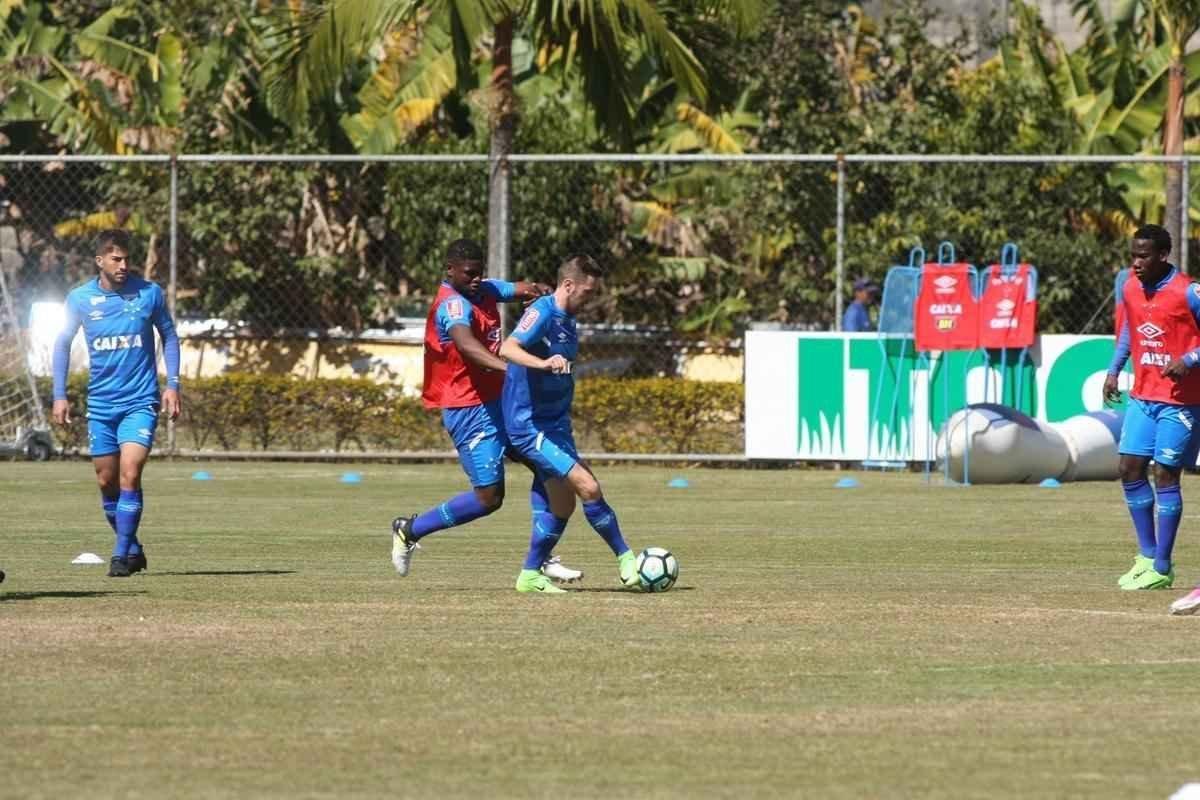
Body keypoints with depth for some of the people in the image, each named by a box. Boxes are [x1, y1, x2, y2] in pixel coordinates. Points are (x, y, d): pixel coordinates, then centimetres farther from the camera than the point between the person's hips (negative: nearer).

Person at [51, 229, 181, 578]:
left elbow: (169, 336, 8)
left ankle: (122, 555, -11)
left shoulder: (150, 293, -5)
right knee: (107, 480, 7)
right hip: (100, 403, 3)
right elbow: (62, 343, 9)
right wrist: (59, 395, 3)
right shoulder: (80, 299, -2)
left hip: (140, 401, -3)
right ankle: (132, 548, 24)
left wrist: (172, 384, 0)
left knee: (129, 473, -16)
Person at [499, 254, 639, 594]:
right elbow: (508, 348, -34)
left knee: (561, 505, 9)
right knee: (589, 488, -15)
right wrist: (543, 363, -49)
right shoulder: (542, 313, -17)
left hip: (554, 424, 10)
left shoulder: (567, 319, 12)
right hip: (530, 426, -10)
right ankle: (625, 559, -6)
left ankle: (530, 575, 17)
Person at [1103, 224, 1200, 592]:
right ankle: (1147, 556, 17)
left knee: (1165, 474, -5)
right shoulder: (1130, 288, 4)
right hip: (1142, 395, 7)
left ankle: (1162, 569, 0)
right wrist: (1114, 370, 15)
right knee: (1129, 469, 4)